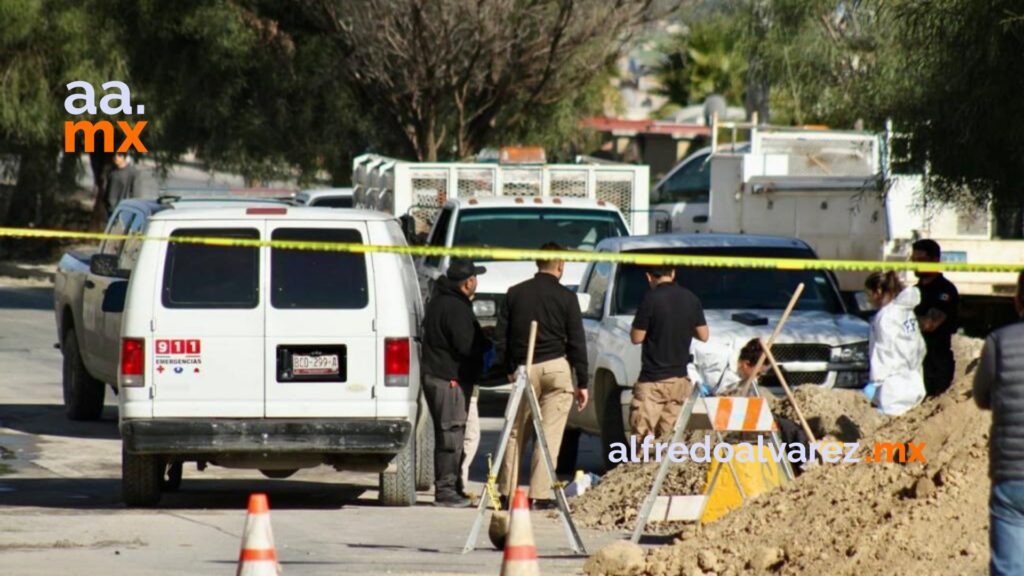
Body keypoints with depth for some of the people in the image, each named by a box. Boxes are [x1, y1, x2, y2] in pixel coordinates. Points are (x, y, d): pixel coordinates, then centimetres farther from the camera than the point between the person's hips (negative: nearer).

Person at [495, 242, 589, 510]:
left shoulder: (515, 294, 6)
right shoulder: (566, 298, -3)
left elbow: (500, 337, 7)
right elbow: (576, 343, -2)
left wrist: (509, 369, 18)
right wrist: (582, 382, 3)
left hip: (524, 369, 3)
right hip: (556, 368, -3)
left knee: (516, 433, 13)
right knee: (549, 435, -3)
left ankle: (507, 491, 14)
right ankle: (540, 495, -7)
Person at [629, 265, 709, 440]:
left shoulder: (651, 298, -13)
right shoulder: (691, 299, 3)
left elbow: (637, 337, -8)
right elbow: (703, 335, 8)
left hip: (652, 380, -6)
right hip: (680, 379, 6)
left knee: (643, 435, -6)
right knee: (668, 436, 9)